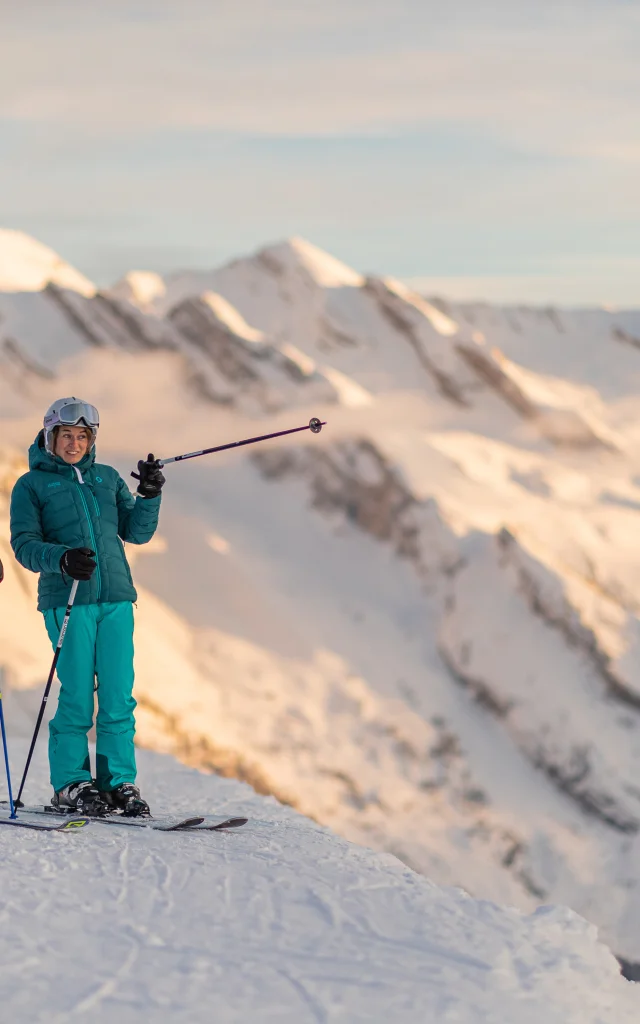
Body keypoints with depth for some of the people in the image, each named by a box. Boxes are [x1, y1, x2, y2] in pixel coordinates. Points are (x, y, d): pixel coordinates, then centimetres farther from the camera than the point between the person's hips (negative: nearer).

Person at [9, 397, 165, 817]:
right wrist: (61, 559, -20)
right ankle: (71, 784, 4)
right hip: (67, 599, -3)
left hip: (116, 597, 4)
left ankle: (119, 782, 7)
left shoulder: (108, 477, 18)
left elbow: (136, 532, 16)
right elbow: (25, 544, -2)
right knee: (77, 695, -6)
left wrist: (150, 496, -1)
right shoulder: (32, 484, 7)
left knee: (119, 696, 0)